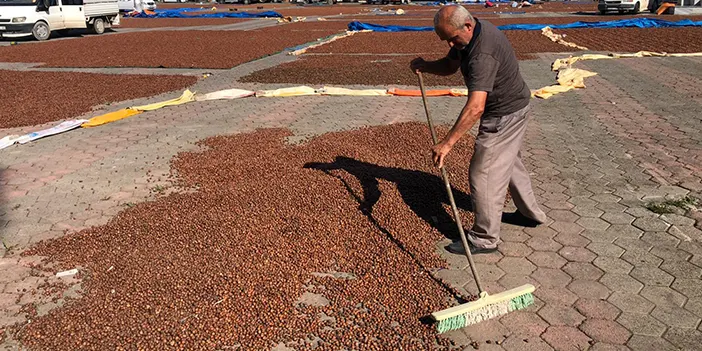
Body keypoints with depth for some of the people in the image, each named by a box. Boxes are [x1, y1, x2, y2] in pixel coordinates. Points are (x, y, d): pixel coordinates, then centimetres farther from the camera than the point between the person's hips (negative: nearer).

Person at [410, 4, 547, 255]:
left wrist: (447, 144, -45)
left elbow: (475, 107, -43)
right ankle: (530, 213, 43)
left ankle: (484, 238, 6)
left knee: (484, 173, -5)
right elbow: (450, 66, 9)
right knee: (509, 162, 25)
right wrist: (425, 66, -11)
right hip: (512, 108, 11)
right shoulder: (469, 34, -3)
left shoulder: (483, 54, -34)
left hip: (505, 115, -11)